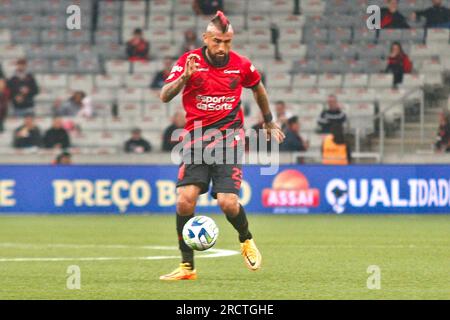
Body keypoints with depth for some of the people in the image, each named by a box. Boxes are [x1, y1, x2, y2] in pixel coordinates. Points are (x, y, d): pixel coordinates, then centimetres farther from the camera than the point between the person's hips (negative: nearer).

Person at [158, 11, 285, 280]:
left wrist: (270, 123, 31)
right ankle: (187, 266, -2)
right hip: (196, 136, 0)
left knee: (228, 203, -15)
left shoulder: (241, 65, 1)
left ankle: (246, 240, 20)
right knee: (185, 200, -15)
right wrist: (184, 78, -30)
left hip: (229, 136, 0)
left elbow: (259, 89, 22)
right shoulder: (190, 61, -4)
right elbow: (165, 96, -11)